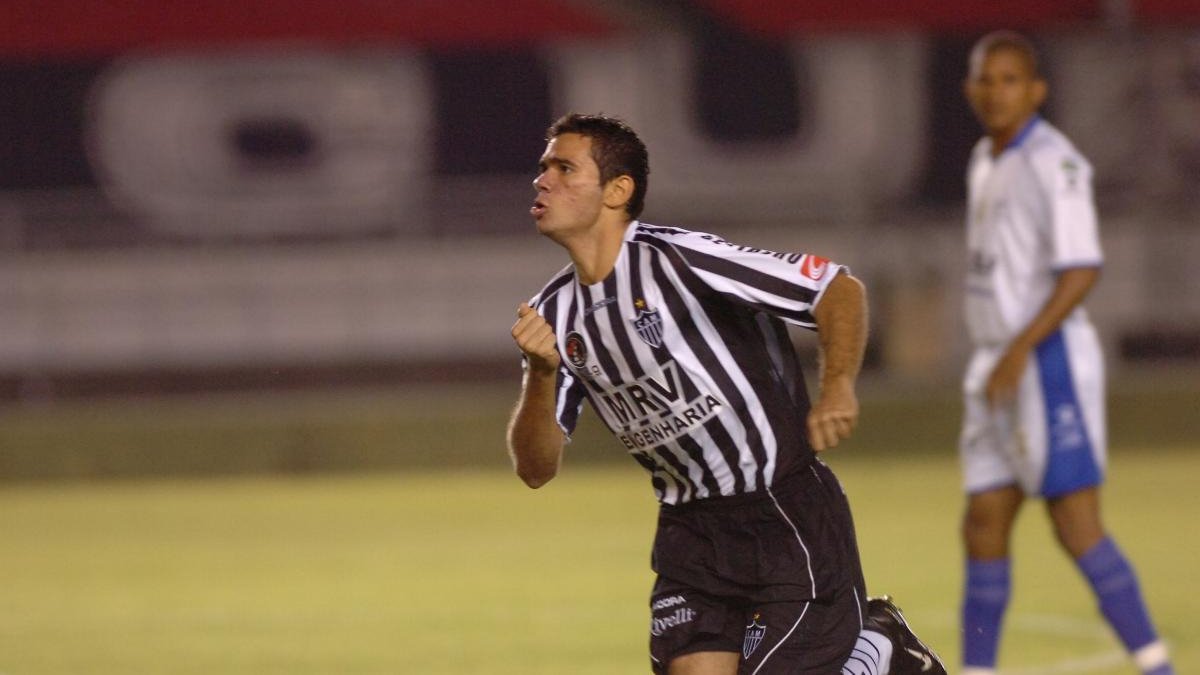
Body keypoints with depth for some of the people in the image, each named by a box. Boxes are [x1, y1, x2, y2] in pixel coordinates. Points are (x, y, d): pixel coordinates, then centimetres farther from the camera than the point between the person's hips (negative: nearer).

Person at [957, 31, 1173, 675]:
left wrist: (1021, 350, -24)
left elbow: (1081, 270, -19)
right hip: (995, 367, 9)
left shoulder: (1053, 163, -11)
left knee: (1076, 524, -12)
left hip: (1049, 358, -9)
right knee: (984, 529, 7)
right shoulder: (984, 164, 16)